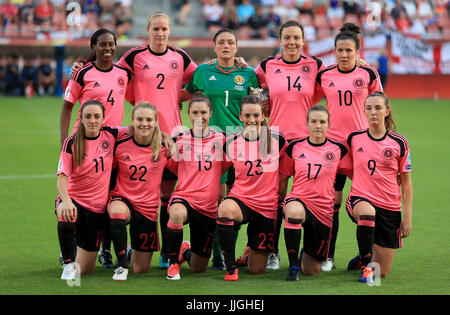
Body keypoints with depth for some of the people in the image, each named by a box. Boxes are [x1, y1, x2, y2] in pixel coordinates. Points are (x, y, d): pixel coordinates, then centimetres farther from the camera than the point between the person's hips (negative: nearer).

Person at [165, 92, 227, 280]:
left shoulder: (219, 139, 3)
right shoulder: (181, 140, 2)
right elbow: (171, 167, 14)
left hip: (209, 206, 2)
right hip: (184, 197, -2)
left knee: (198, 268, 8)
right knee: (177, 213, -43)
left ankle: (186, 251, 47)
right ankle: (173, 263, -21)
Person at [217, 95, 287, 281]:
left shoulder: (276, 139, -4)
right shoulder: (231, 143, -2)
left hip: (267, 206, 0)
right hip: (241, 199, 0)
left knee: (257, 269, 3)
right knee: (224, 209, -40)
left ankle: (254, 250, 42)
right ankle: (230, 267, -23)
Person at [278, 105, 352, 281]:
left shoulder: (338, 149, 3)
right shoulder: (295, 147, 4)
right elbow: (282, 179, 10)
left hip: (323, 210, 1)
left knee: (311, 270, 4)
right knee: (294, 211, -42)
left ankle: (307, 253, 44)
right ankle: (293, 265, -24)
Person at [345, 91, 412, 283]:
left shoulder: (399, 143, -1)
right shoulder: (354, 138, 1)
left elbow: (406, 182, 4)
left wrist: (408, 216, 0)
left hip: (390, 209, 1)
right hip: (360, 199, -1)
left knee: (382, 273, 0)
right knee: (367, 212, -42)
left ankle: (367, 255, 37)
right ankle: (365, 265, -22)